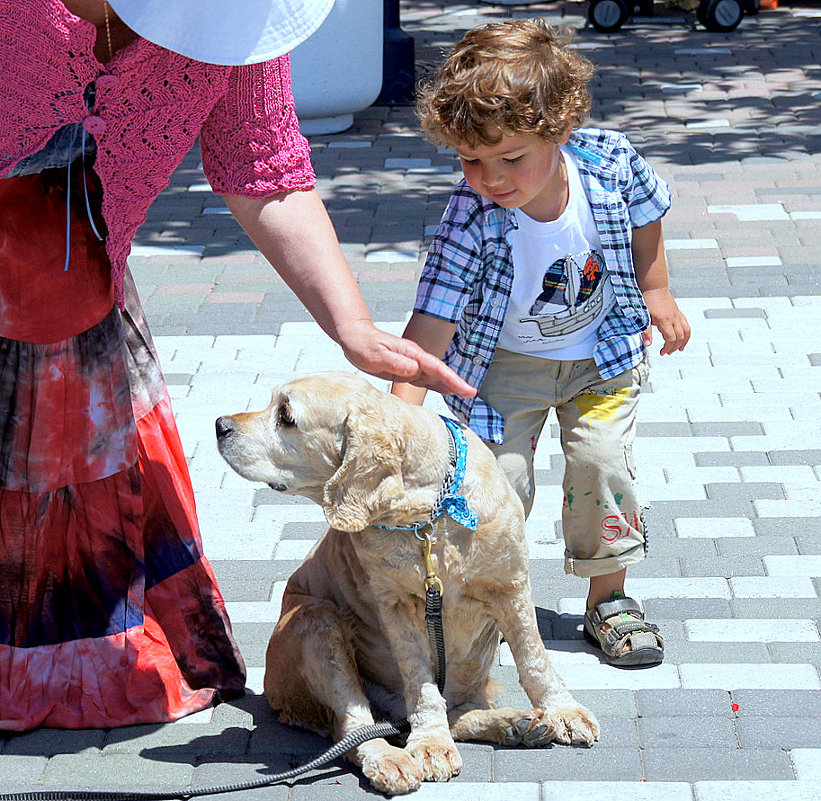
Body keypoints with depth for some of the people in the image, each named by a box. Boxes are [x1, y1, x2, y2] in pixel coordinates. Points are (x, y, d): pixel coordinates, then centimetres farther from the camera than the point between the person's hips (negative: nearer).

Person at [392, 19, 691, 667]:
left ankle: (609, 597, 16)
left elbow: (644, 216, 1)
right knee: (499, 474, -9)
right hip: (507, 364, -2)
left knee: (603, 464, -4)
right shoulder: (471, 220, -32)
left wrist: (656, 292, 4)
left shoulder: (611, 161, -25)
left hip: (603, 353, 2)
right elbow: (431, 324, -33)